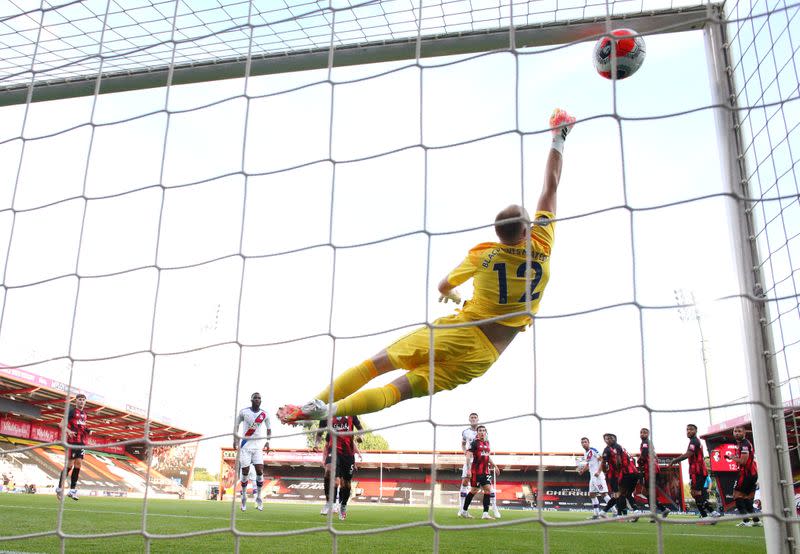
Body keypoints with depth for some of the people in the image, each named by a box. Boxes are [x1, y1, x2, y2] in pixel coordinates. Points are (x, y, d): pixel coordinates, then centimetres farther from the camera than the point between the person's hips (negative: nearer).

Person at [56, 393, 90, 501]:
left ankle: (72, 490, 3)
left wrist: (88, 430, 9)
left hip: (82, 442, 6)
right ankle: (60, 488, 7)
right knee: (70, 464, -6)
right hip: (72, 440, -6)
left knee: (78, 463, 0)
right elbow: (62, 424, -6)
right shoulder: (71, 411, -3)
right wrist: (69, 431, -23)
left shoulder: (84, 413, 17)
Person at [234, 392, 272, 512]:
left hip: (258, 447, 1)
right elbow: (236, 425, 8)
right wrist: (235, 439, -4)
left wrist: (267, 441, -3)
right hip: (245, 446, -1)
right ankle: (244, 496, 18)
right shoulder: (243, 412, -3)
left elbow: (269, 429, 12)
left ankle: (259, 497, 3)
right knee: (245, 472, 0)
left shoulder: (264, 414, 1)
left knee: (260, 471, -10)